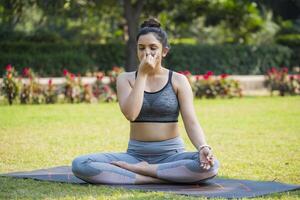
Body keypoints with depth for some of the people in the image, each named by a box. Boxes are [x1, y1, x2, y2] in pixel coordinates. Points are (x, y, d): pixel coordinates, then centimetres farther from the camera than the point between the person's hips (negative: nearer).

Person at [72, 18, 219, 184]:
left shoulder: (178, 80, 1)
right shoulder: (126, 79, 4)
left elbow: (191, 123, -9)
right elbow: (130, 114, -15)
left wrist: (203, 148, -29)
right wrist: (142, 73, -14)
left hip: (171, 155, -1)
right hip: (136, 154, 1)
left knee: (210, 166, -34)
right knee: (79, 165, -24)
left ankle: (135, 169, -22)